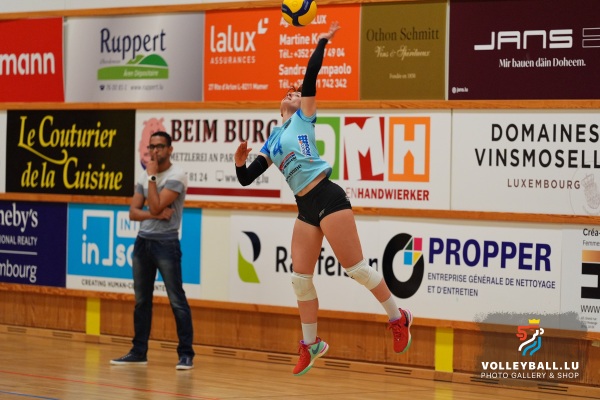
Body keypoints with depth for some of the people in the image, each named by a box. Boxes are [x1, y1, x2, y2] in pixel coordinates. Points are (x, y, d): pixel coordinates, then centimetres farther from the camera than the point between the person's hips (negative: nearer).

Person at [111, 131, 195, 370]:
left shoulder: (176, 176, -9)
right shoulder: (145, 176, 12)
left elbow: (155, 207, -19)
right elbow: (133, 212, 6)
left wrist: (152, 176, -12)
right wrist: (157, 215, -12)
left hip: (166, 243, -7)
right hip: (143, 241, 7)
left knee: (177, 301, -7)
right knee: (141, 300, 10)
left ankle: (186, 354, -6)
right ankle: (139, 352, 15)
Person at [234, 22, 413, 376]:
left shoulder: (303, 118, 5)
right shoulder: (273, 141, 20)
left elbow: (310, 78, -8)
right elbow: (246, 179, 17)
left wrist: (323, 41, -6)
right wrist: (240, 162, -4)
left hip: (328, 198, -7)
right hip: (306, 208, 7)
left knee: (356, 268, -7)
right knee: (301, 278, 4)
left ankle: (399, 319, 8)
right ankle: (311, 345, 16)